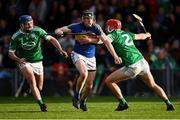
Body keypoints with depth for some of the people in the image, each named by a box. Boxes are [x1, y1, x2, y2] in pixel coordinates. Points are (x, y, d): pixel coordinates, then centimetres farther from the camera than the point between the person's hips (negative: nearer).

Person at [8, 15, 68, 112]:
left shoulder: (37, 31, -10)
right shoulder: (16, 37, -12)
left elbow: (51, 39, -7)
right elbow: (11, 53, -5)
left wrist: (60, 50, -20)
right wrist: (18, 59, -26)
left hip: (38, 61, 3)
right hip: (24, 61, -3)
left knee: (39, 88, 6)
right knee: (32, 80, -27)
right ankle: (41, 104, -31)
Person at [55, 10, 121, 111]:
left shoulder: (96, 28, -6)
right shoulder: (76, 27, -10)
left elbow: (106, 41, -8)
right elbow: (58, 30, -9)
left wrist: (115, 56, -15)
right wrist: (59, 31, -36)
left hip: (91, 58, 3)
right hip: (78, 55, -3)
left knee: (89, 85, 5)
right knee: (84, 74, -32)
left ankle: (82, 101, 33)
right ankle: (77, 96, -10)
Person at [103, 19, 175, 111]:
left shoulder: (114, 35, -1)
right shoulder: (126, 34, 18)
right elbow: (141, 36, 37)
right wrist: (147, 35, 56)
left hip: (133, 67, -7)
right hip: (142, 61, 7)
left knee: (109, 81, 3)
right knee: (153, 86, 24)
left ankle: (122, 103, 3)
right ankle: (169, 104, 20)